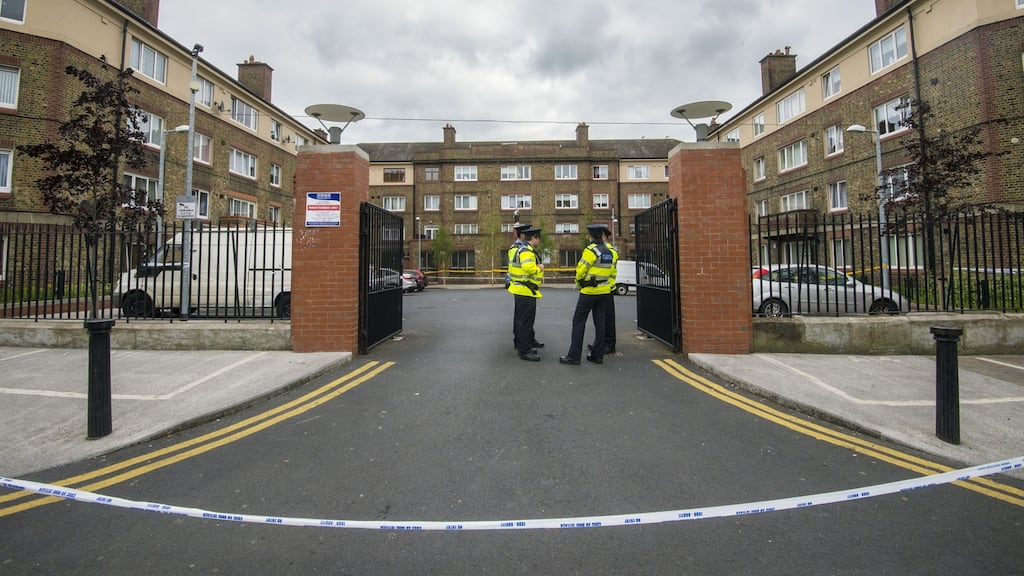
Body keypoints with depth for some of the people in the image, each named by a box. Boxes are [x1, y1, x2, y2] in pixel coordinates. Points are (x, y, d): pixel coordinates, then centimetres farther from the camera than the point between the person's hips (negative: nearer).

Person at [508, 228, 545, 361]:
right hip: (526, 291, -11)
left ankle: (527, 342, 33)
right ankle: (525, 351, -2)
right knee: (526, 321, -6)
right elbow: (529, 267, -34)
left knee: (523, 319, 20)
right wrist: (539, 268, -15)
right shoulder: (527, 250, -17)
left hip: (522, 290, 11)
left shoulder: (524, 249, 17)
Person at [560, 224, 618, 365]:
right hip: (605, 292, 6)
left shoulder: (591, 250, -14)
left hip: (588, 291, -6)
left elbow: (581, 270, -12)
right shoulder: (611, 252, 6)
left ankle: (574, 356, 0)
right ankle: (598, 355, 14)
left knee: (579, 322, 0)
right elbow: (612, 273, 10)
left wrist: (579, 283, 5)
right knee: (600, 323, 10)